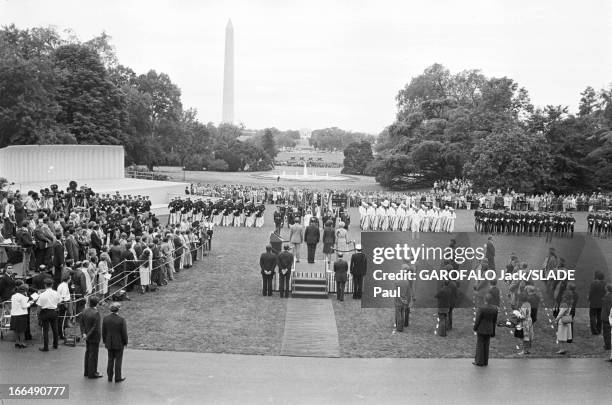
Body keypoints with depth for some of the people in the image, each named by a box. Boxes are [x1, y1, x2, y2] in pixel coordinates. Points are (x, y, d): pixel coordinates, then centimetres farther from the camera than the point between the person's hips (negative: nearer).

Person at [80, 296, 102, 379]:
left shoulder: (85, 311, -1)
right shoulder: (96, 313, -24)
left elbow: (81, 322, 1)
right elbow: (95, 327, -25)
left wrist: (84, 333, -5)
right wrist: (87, 336, -16)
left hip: (88, 336, 8)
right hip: (94, 337, -8)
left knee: (88, 353, 18)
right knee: (93, 355, 3)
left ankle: (87, 372, 29)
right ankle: (92, 373, 11)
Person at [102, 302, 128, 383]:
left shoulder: (105, 318, -6)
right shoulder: (121, 320, -19)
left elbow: (103, 332, 2)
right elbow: (124, 333, -14)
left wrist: (105, 342, 14)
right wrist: (125, 342, 0)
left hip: (109, 343, 4)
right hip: (119, 343, -4)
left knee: (110, 360, 15)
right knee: (118, 360, 7)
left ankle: (110, 377, 22)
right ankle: (118, 378, 13)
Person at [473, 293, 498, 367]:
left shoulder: (481, 308, -23)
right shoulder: (495, 308, -5)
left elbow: (477, 320, -16)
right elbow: (494, 321, 4)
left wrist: (475, 328, 1)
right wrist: (493, 332, 14)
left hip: (481, 330, -5)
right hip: (489, 330, 5)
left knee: (479, 345, 5)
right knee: (486, 345, 14)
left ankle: (479, 362, 10)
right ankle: (485, 362, 20)